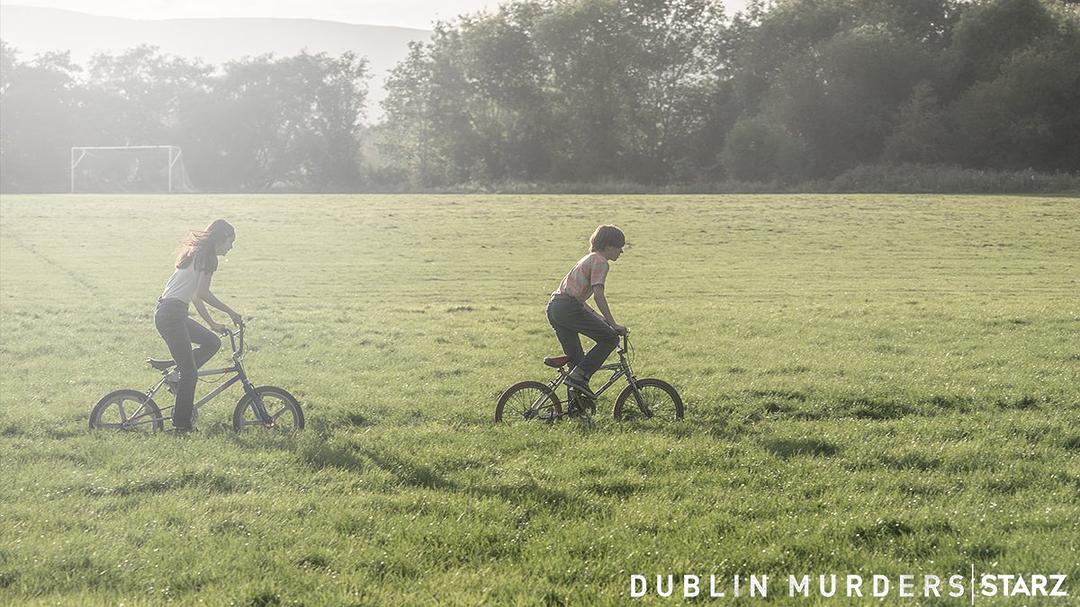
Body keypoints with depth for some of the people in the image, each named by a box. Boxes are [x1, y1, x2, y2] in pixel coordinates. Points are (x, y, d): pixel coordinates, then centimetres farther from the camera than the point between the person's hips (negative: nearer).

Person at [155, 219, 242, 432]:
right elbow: (203, 293, -19)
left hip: (168, 312, 9)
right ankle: (181, 424, 0)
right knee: (189, 371, -5)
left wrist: (212, 324, 20)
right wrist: (230, 312, -11)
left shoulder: (197, 253, 20)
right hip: (171, 313, -9)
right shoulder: (208, 256, -9)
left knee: (212, 342, 15)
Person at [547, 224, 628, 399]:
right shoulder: (600, 261, -4)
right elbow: (599, 295, -16)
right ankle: (579, 377, -11)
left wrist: (599, 318, 25)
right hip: (568, 308, -10)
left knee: (576, 359, 12)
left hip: (554, 308, 10)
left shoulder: (589, 259, 26)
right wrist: (613, 324, -17)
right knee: (610, 338, -5)